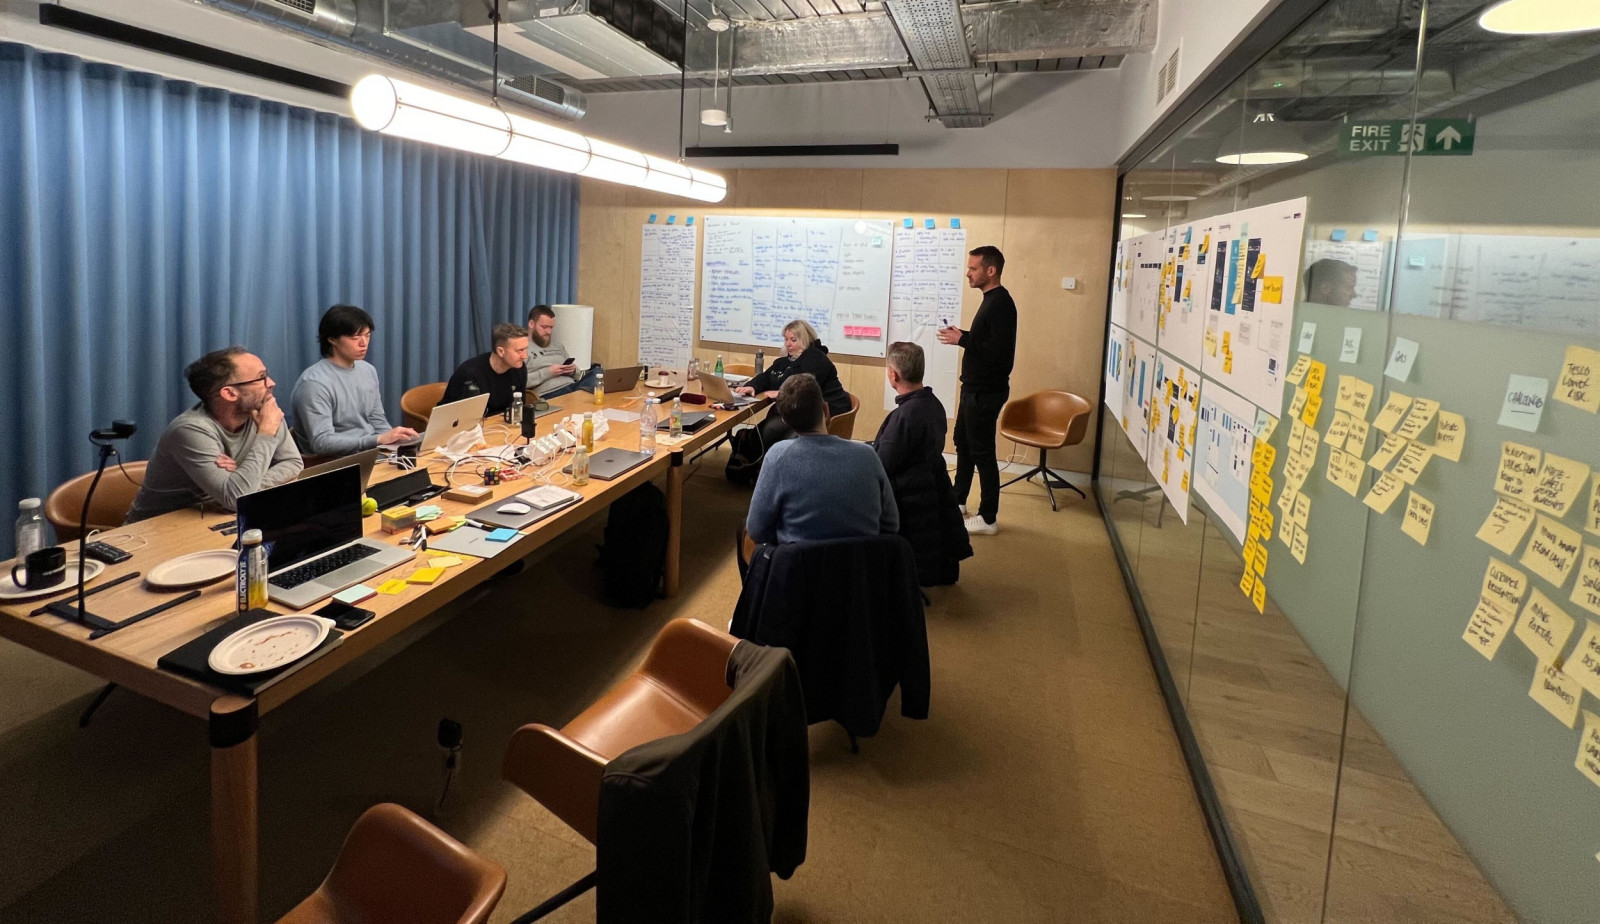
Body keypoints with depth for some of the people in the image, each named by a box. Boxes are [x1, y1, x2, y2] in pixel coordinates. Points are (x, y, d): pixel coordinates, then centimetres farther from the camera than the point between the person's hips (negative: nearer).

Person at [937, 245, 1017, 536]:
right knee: (963, 442, 20)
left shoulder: (1001, 303, -20)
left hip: (986, 391, -11)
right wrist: (962, 335, 4)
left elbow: (999, 349, -28)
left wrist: (962, 340, -22)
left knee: (982, 451, -3)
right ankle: (957, 500, 35)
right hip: (975, 387, 11)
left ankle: (988, 518, 6)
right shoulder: (991, 300, 12)